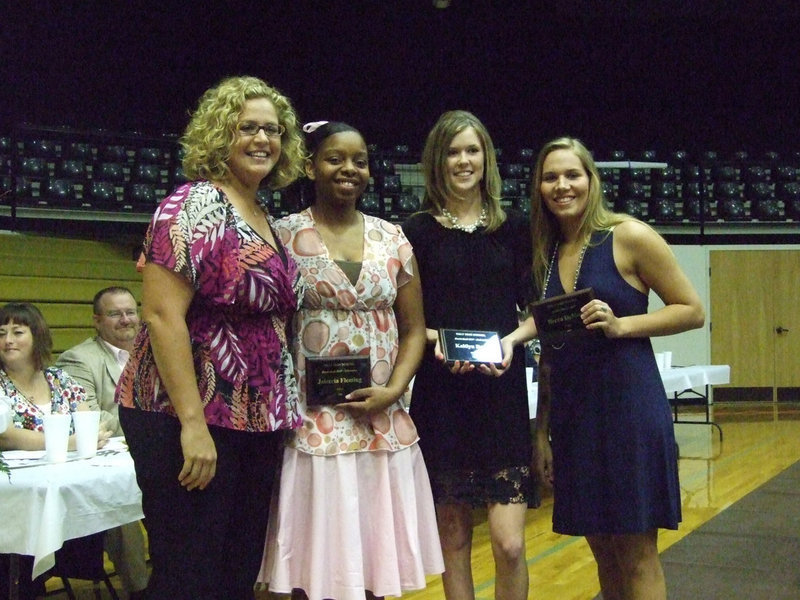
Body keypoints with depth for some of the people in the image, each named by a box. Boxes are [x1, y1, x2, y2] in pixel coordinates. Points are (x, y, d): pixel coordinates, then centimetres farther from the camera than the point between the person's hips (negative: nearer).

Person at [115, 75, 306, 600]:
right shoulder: (194, 207, -10)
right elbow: (162, 315, -18)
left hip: (257, 424, 8)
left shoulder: (268, 219, 13)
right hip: (190, 421, -8)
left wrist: (282, 414, 12)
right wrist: (192, 423, -22)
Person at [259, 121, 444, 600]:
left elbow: (414, 328, 9)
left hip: (383, 423, 3)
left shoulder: (392, 238, 9)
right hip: (312, 422, -3)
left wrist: (394, 389, -6)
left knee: (373, 557, 11)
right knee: (314, 561, 2)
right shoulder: (284, 235, -1)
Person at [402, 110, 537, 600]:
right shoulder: (417, 231, 4)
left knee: (509, 544, -6)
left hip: (504, 390, 0)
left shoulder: (513, 227, 7)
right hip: (440, 393, 0)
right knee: (453, 536, 7)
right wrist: (436, 340, -14)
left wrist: (513, 339, -10)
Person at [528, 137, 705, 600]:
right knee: (602, 549, 13)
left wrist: (620, 324, -17)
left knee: (636, 553, 1)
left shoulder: (629, 237, -6)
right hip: (571, 410, 6)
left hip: (628, 403, -5)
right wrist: (542, 429, 13)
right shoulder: (546, 254, 11)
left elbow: (692, 311, -4)